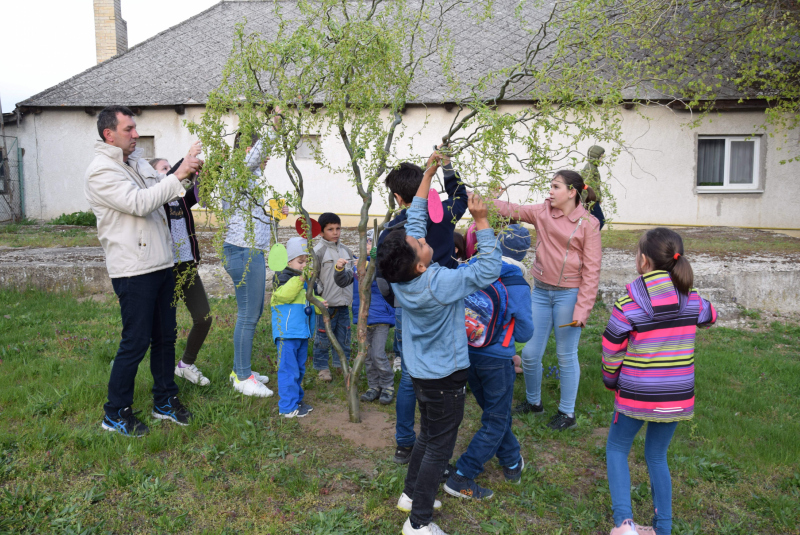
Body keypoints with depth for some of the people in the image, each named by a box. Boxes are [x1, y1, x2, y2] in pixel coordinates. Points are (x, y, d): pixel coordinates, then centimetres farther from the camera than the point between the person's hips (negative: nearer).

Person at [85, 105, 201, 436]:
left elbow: (167, 194, 18)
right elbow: (139, 203, -23)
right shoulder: (101, 171, -12)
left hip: (161, 265, 8)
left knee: (165, 336, 14)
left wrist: (188, 176, 0)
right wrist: (177, 176, -20)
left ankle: (165, 401, 28)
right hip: (133, 271, -8)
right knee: (136, 342, -2)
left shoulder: (137, 162, 14)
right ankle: (116, 413, 15)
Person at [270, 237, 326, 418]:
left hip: (302, 332, 9)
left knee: (299, 368, 19)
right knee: (289, 369, -6)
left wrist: (319, 303, 1)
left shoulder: (306, 280, 15)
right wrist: (299, 279, -35)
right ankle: (287, 407, 2)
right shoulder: (282, 278, -11)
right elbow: (284, 295, -29)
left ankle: (297, 400, 32)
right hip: (287, 333, -9)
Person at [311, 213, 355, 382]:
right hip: (327, 303, -6)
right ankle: (322, 367, 16)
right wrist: (319, 294, -16)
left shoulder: (345, 250, 12)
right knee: (323, 336, 2)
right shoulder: (318, 251, -7)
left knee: (344, 336, 13)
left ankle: (342, 363, 29)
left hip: (344, 303, 6)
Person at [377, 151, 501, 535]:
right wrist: (482, 221, -22)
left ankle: (411, 494, 42)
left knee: (428, 435, 26)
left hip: (421, 372, 8)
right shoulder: (438, 284, -32)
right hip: (445, 376, -8)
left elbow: (414, 220, -1)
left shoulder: (401, 276, -11)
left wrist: (428, 175, 3)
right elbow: (489, 269, -24)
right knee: (439, 446, 7)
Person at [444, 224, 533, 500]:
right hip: (497, 361, -5)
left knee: (495, 412, 23)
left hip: (468, 354, 5)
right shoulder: (518, 287, -15)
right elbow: (524, 334, -7)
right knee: (496, 421, 10)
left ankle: (512, 463, 40)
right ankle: (461, 477, 7)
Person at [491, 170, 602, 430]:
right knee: (530, 353, 9)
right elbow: (510, 209, 4)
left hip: (568, 295, -4)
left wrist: (582, 309, -13)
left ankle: (567, 413, 25)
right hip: (541, 292, 4)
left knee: (566, 356, 7)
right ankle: (533, 401, 34)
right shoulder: (543, 212, 3)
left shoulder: (588, 223, -8)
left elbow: (591, 271, -9)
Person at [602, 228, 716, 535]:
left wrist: (610, 382, 10)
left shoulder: (627, 306, -16)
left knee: (616, 450, 16)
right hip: (678, 396, 4)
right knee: (657, 456, 21)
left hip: (636, 395, -4)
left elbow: (611, 354, -8)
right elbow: (709, 318, 22)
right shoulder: (692, 300, -3)